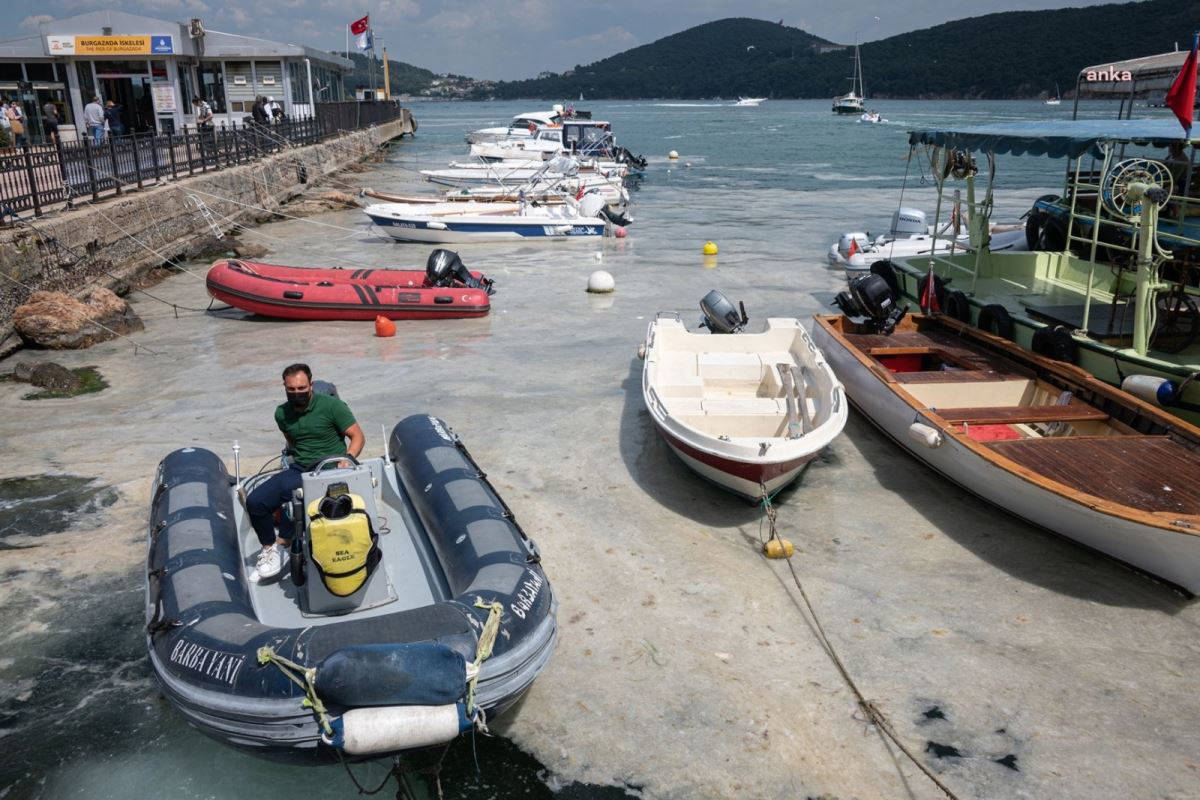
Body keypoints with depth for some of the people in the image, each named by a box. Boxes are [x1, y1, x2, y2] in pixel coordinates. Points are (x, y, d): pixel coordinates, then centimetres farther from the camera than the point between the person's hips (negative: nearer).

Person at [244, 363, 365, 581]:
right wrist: (293, 457, 15)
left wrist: (346, 460, -20)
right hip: (298, 469, 6)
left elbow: (358, 436, -6)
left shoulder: (331, 405, -6)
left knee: (289, 488, -35)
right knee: (255, 501, -14)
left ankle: (283, 544, -16)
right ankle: (269, 548, 8)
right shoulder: (282, 414, 11)